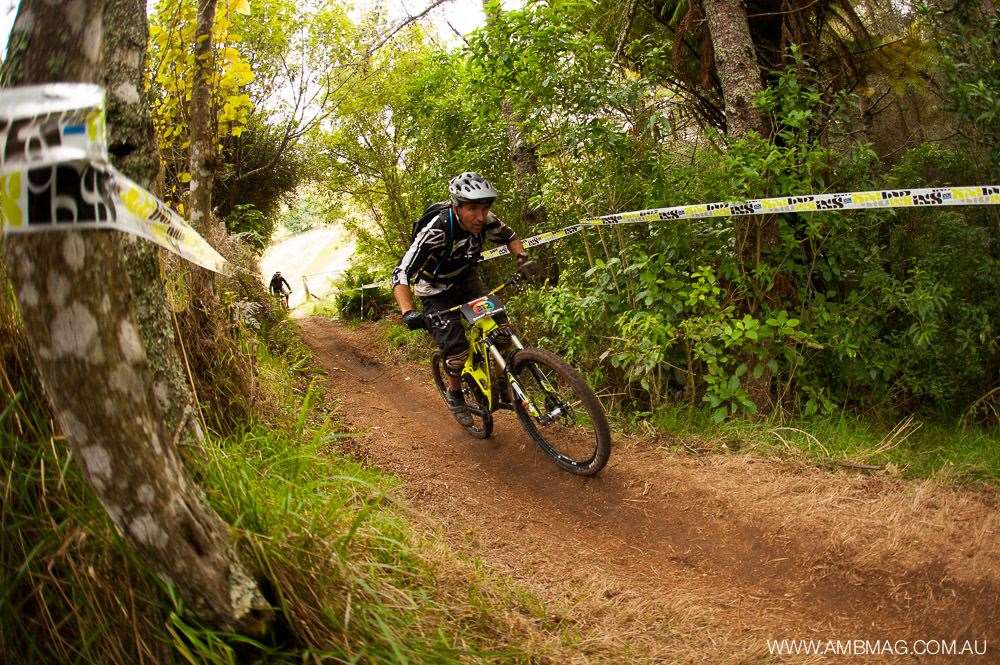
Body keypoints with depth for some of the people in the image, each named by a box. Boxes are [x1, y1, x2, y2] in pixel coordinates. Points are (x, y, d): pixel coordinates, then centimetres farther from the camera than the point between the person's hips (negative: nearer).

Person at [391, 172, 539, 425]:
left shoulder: (484, 221, -22)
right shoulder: (436, 231, -37)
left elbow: (509, 236, 0)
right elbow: (401, 275, -37)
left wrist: (522, 258, -20)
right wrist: (408, 313, -52)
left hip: (465, 279, 5)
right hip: (436, 291, -4)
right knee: (457, 351, -12)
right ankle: (454, 395, 17)